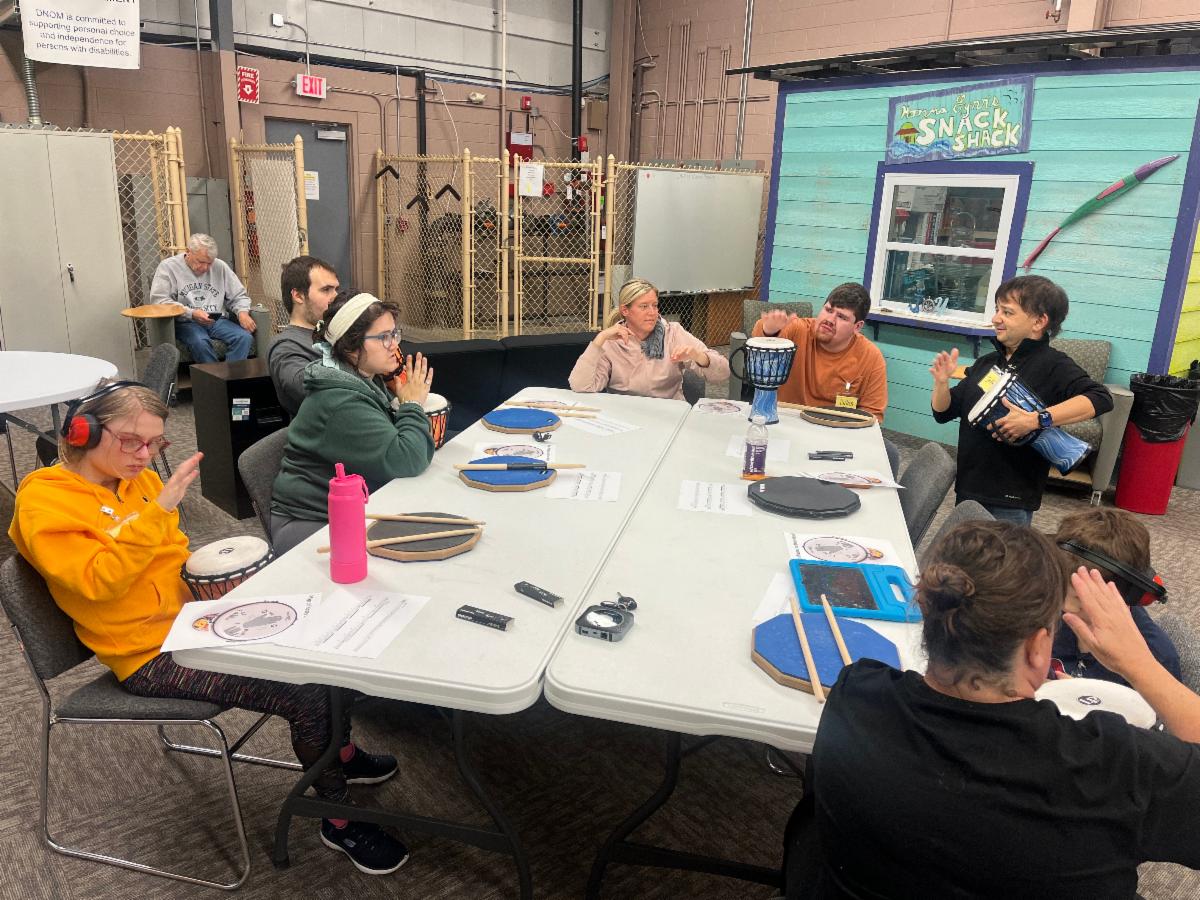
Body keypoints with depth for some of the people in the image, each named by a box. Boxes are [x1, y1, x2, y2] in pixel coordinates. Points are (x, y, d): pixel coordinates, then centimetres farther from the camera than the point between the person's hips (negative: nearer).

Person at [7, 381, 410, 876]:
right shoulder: (44, 502, -14)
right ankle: (338, 822, 2)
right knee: (309, 693, -20)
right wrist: (159, 508, -30)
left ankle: (342, 753, 27)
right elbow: (99, 580, -26)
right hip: (151, 655, -8)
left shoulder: (137, 479, 6)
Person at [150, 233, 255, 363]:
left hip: (217, 321, 3)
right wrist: (191, 313, -18)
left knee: (244, 337, -27)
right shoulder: (168, 267, 4)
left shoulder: (220, 266, 14)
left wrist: (242, 312, -5)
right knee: (200, 342, -37)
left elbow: (239, 295, 19)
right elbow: (158, 300, -6)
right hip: (185, 322, -3)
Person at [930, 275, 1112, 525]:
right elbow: (943, 413, 11)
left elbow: (1101, 398, -27)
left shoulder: (1053, 366, -10)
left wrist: (1037, 420, -34)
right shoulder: (986, 363, 10)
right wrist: (941, 382, -8)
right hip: (966, 489, 7)